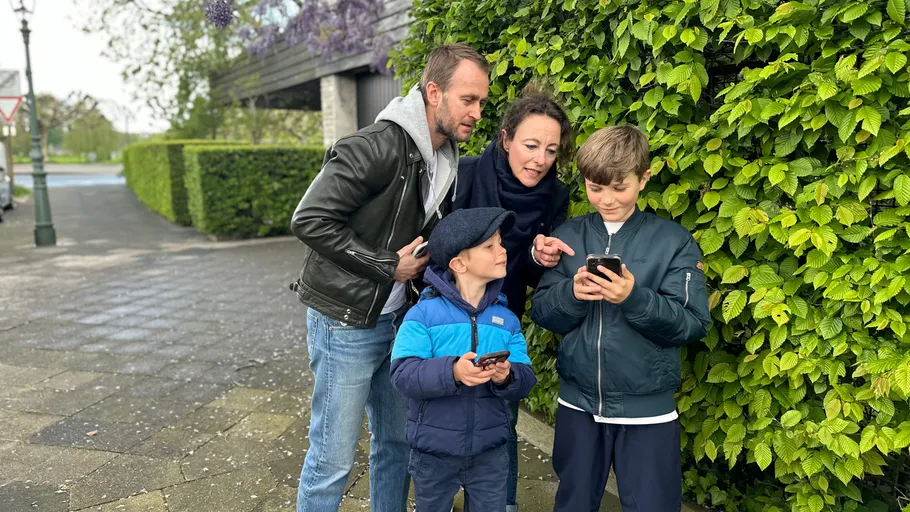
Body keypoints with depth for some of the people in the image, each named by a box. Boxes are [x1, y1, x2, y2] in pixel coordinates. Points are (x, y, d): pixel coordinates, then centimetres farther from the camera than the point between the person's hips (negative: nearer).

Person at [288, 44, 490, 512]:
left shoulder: (447, 159, 6)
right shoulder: (378, 146, -21)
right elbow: (310, 220, -24)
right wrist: (389, 265, -18)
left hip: (399, 318, 8)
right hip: (346, 320, -8)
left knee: (397, 441, 18)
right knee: (334, 457, 4)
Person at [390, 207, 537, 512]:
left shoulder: (507, 319, -1)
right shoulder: (424, 313, -13)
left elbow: (525, 380, -4)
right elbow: (403, 375, -21)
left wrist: (507, 377, -26)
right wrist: (452, 372, -35)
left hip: (490, 451, 3)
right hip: (433, 451, -2)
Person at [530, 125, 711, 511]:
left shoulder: (673, 241, -6)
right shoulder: (568, 236, 1)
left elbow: (692, 324, -12)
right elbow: (541, 313, 0)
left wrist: (634, 298, -27)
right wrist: (571, 294, -20)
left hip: (647, 410, -2)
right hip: (578, 404, 3)